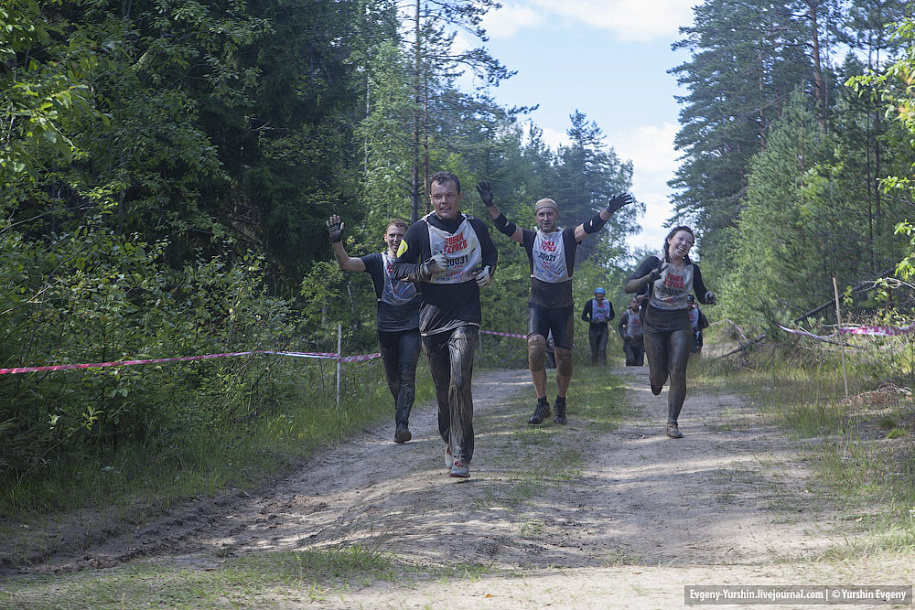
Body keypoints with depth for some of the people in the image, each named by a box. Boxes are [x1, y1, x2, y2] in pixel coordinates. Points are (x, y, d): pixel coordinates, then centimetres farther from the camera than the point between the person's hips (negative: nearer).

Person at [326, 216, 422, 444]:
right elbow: (345, 263, -10)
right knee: (392, 379, 9)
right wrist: (337, 242, -27)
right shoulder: (377, 261, 3)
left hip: (410, 327, -2)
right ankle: (402, 414, 32)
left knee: (407, 375, -13)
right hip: (386, 328, 2)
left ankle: (402, 425, -18)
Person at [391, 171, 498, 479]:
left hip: (465, 315, -1)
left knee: (460, 383, -16)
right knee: (442, 387, 10)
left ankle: (461, 456, -12)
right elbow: (398, 268, 3)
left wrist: (488, 270, 1)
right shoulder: (420, 230, -1)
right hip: (432, 315, 1)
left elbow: (490, 252, 23)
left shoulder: (475, 227, 4)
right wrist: (427, 269, -15)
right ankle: (450, 442, 32)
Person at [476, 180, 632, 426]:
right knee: (535, 348, -21)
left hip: (563, 307, 0)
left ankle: (560, 404, 24)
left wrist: (610, 210, -35)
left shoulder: (568, 237, -1)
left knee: (564, 357, 3)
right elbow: (505, 226, -9)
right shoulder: (530, 238, 2)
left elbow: (591, 226, -16)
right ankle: (542, 404, -11)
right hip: (538, 305, 0)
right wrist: (490, 205, -26)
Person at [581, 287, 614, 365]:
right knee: (594, 352, 2)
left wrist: (608, 318, -8)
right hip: (593, 330, -1)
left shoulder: (608, 303, 1)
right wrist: (592, 320, -21)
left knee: (602, 350, -16)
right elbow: (583, 316, -3)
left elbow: (613, 314, 15)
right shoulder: (590, 303, -6)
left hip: (603, 329, 1)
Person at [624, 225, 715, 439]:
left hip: (680, 325, 1)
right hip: (654, 324, -1)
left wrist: (709, 296, -7)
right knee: (659, 374, 2)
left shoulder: (692, 269, 4)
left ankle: (672, 423, -7)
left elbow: (701, 295, 16)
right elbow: (628, 286, -12)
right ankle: (657, 380, 42)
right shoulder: (654, 263, -5)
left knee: (677, 372, -13)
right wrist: (649, 278, -30)